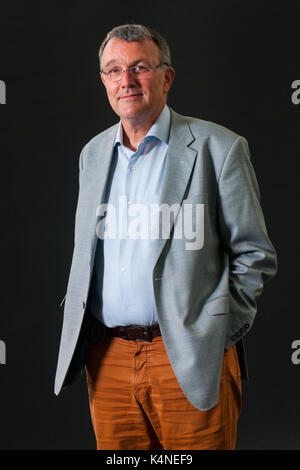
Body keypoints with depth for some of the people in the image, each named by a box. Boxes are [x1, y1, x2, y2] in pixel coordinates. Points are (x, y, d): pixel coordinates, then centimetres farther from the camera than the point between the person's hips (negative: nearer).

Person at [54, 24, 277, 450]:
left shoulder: (218, 148, -4)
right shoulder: (93, 153, 13)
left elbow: (255, 254, -2)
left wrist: (218, 332, -9)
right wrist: (79, 326, 10)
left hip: (191, 359, -4)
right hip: (107, 359, 5)